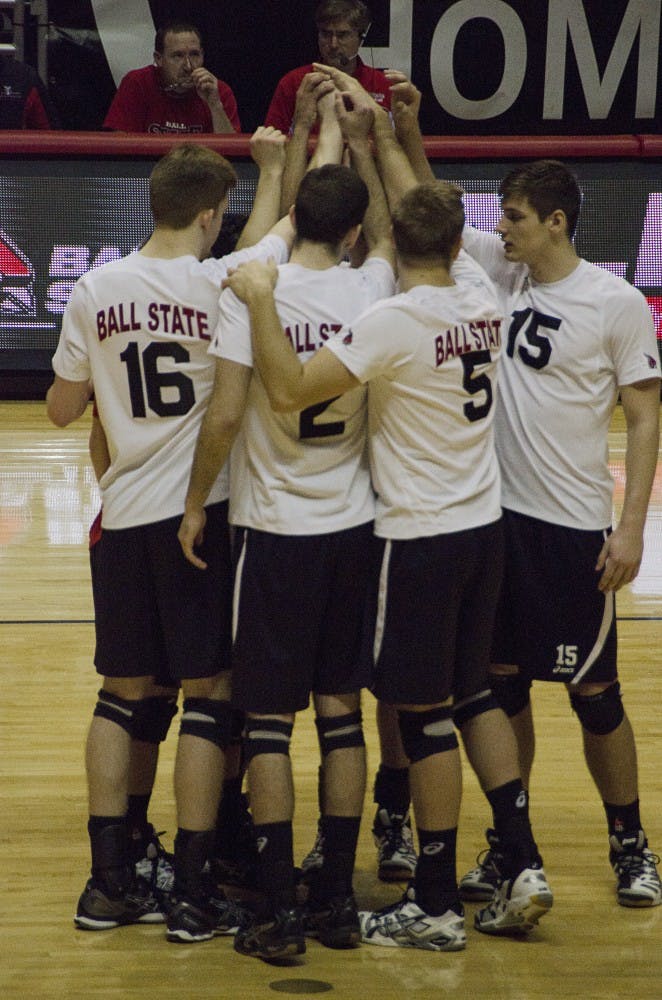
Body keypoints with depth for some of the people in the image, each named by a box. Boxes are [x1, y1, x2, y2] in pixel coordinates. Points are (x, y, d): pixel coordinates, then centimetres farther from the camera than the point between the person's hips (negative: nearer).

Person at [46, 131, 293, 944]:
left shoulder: (94, 292, -1)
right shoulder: (222, 284, -11)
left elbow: (61, 409, 8)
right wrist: (275, 160, 21)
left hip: (123, 513, 4)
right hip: (199, 510, -4)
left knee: (122, 693, 13)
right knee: (207, 694, 2)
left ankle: (109, 882, 15)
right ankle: (191, 895, 3)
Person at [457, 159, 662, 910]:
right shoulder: (500, 270, 3)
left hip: (571, 525, -5)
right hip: (495, 511, 5)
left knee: (592, 690, 4)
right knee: (502, 681, 11)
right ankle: (508, 841, 23)